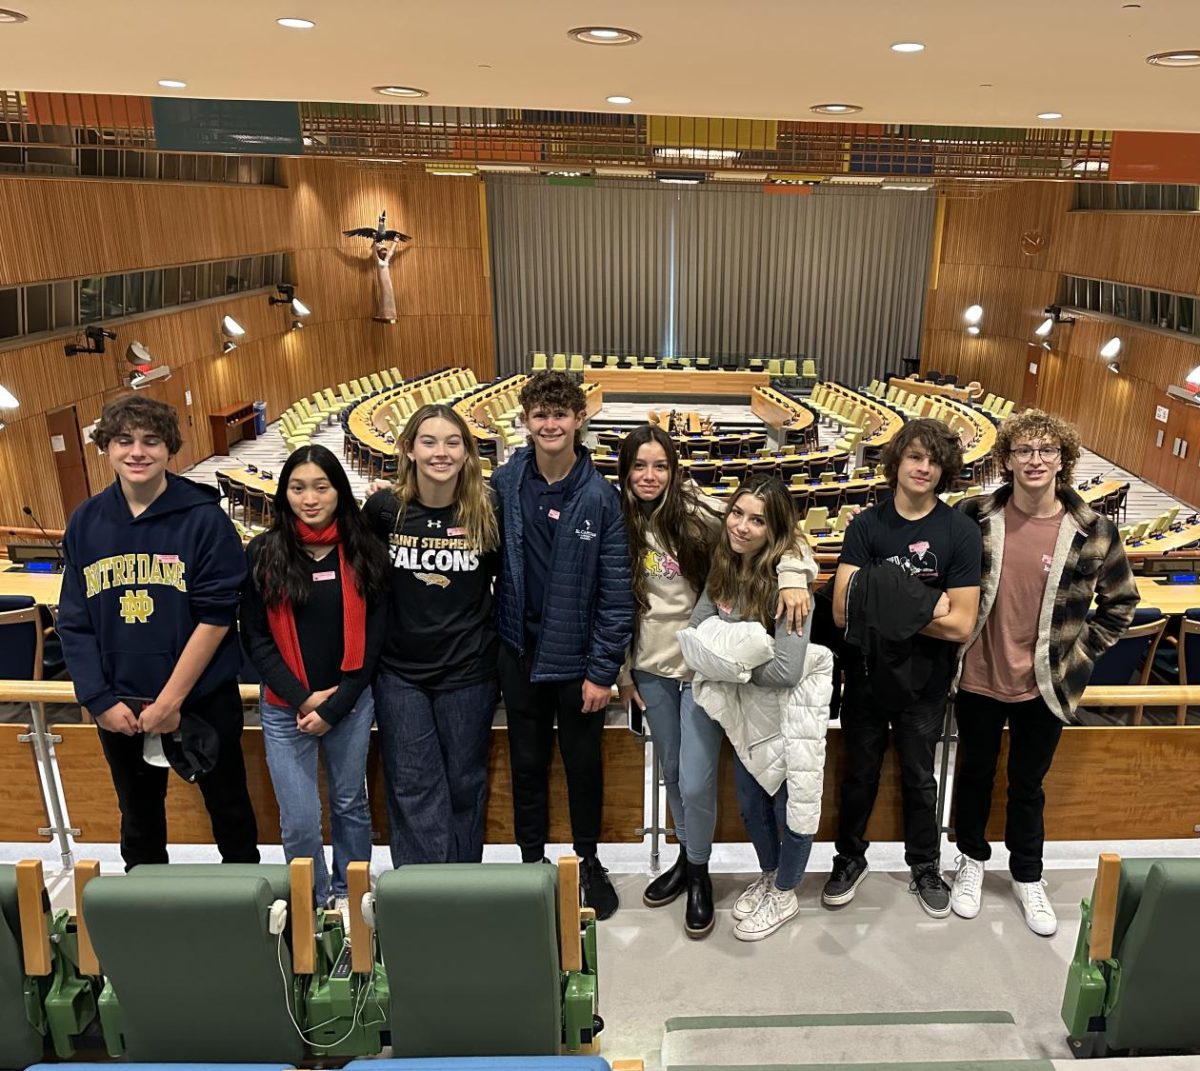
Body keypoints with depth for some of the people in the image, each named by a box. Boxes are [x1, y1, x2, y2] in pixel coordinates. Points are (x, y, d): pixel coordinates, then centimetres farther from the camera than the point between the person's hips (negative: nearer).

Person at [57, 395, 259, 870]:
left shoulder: (203, 516, -11)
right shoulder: (86, 522, 0)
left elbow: (216, 616, -14)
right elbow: (73, 622, 1)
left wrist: (171, 699, -15)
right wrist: (100, 701, -7)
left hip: (202, 699, -3)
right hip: (118, 707, 4)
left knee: (228, 807, 14)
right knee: (139, 819, 21)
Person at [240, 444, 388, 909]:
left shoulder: (363, 551, -4)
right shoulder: (262, 553, -5)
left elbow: (372, 635, -2)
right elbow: (256, 637, -3)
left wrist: (334, 705, -9)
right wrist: (303, 698, -12)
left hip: (350, 704, 1)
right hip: (285, 709, -1)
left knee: (350, 804, 15)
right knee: (300, 820, 2)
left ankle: (348, 894, 37)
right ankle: (313, 901, 27)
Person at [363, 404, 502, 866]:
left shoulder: (487, 511, -8)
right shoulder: (383, 508, -6)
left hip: (468, 672, 0)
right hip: (400, 672, 0)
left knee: (464, 784, 13)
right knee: (413, 788, 4)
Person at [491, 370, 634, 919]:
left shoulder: (600, 497, -12)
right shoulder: (505, 483, -6)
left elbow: (616, 592, -11)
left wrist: (603, 670, -11)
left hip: (578, 657, -1)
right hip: (521, 652, 2)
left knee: (583, 764, 16)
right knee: (527, 763, 16)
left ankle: (588, 861, 38)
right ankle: (531, 859, 37)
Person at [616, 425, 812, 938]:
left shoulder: (699, 513, -13)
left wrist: (792, 575, -32)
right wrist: (622, 672, 9)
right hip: (652, 668, 4)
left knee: (696, 781, -3)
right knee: (671, 772, 18)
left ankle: (699, 873, 23)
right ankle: (685, 858, 40)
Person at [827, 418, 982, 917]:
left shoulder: (961, 532, -12)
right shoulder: (866, 525, -9)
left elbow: (960, 626, -17)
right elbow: (843, 612, -17)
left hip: (925, 683, -1)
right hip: (866, 675, 1)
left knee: (919, 778, 18)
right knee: (859, 774, 18)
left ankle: (926, 866, 41)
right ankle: (850, 857, 40)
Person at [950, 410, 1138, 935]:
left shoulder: (1095, 531, -11)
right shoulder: (974, 516, -11)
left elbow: (1121, 601, 4)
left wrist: (1079, 653, 1)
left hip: (1045, 686, 0)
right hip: (978, 679, 0)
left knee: (1027, 786, 18)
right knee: (974, 773, 19)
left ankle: (1027, 877, 40)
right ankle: (972, 859, 42)